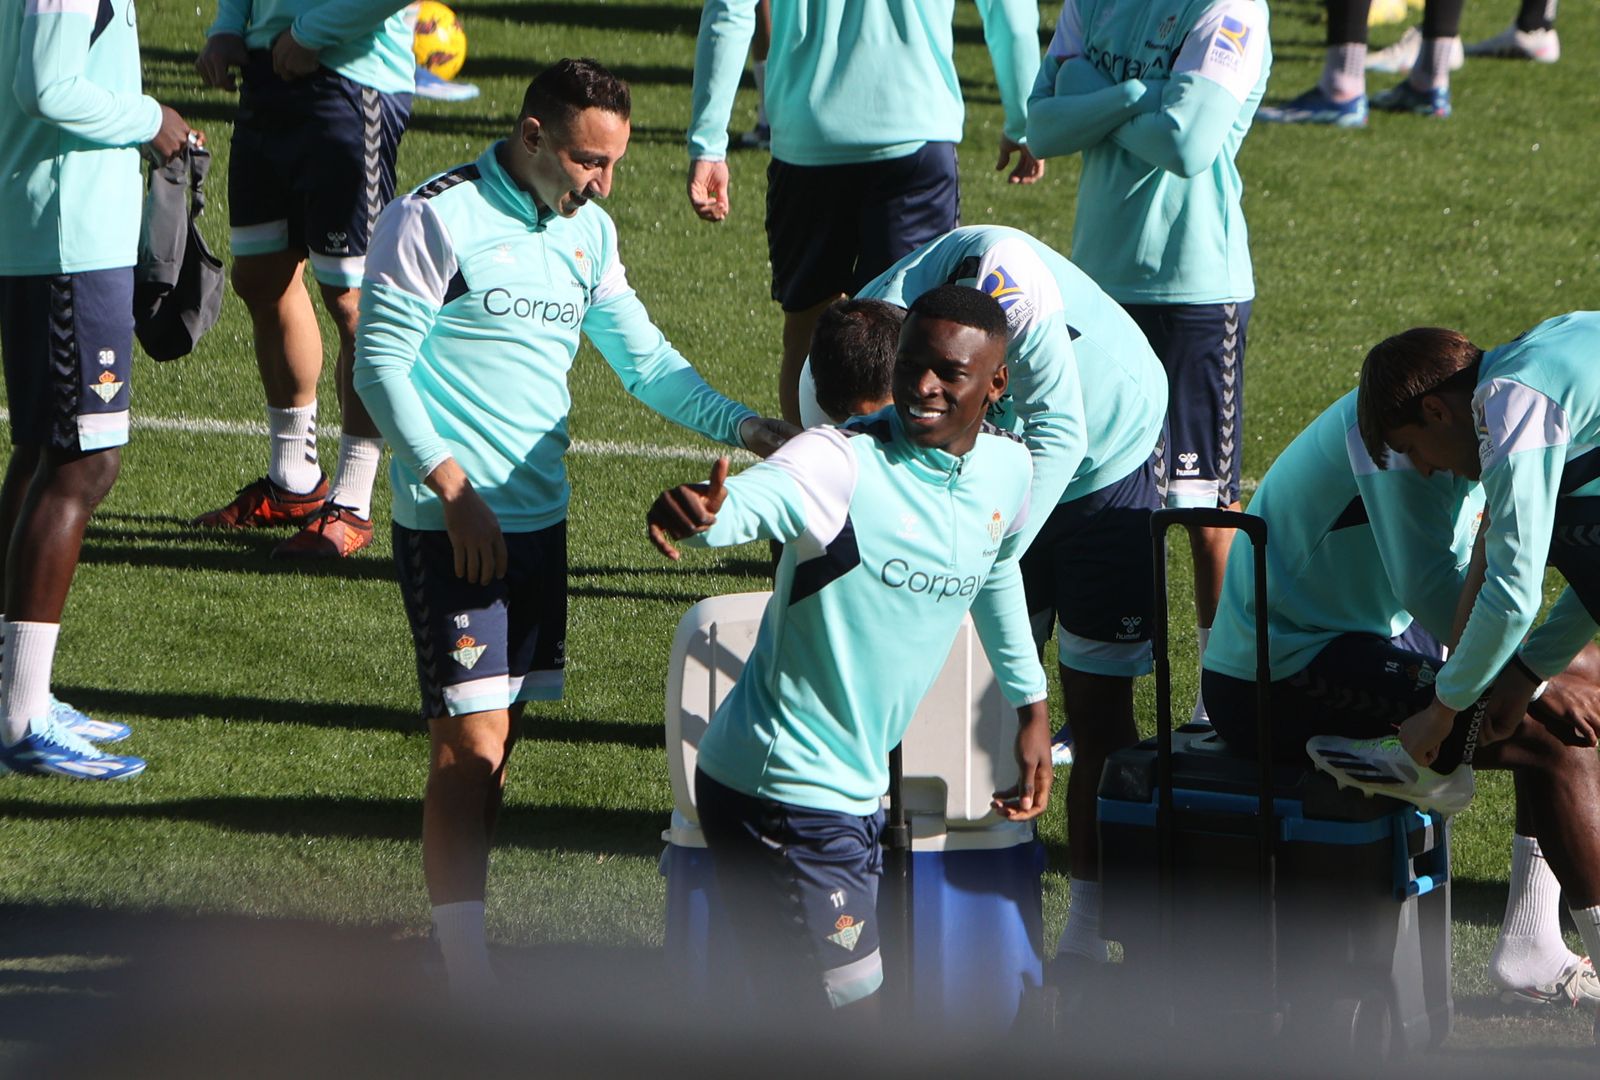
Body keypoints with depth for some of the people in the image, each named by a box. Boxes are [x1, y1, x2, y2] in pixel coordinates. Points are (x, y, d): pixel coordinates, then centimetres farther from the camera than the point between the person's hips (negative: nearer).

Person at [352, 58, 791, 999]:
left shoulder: (589, 233, 11)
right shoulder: (436, 219, -11)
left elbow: (642, 355, 17)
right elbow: (381, 362, -11)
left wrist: (742, 426, 2)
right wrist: (452, 485, -18)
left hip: (541, 517, 7)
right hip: (453, 523, -7)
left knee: (500, 730, 10)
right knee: (471, 738, -12)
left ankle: (459, 925, 19)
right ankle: (466, 974, -14)